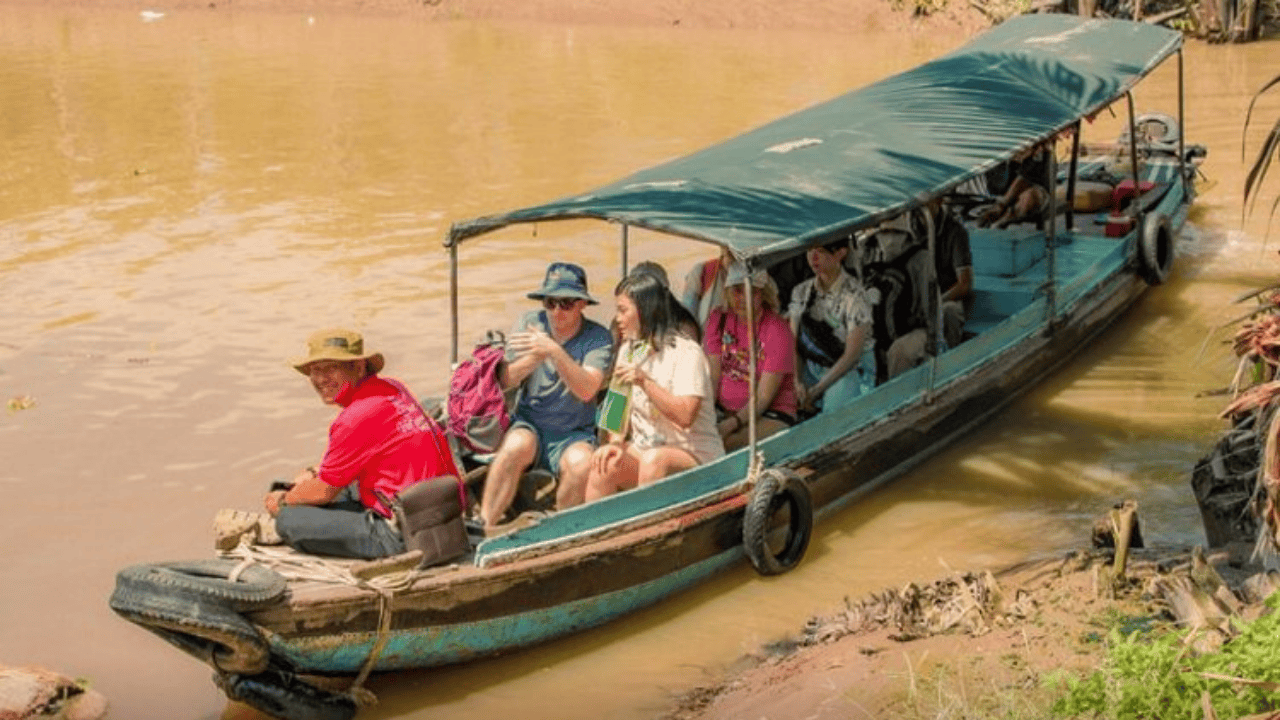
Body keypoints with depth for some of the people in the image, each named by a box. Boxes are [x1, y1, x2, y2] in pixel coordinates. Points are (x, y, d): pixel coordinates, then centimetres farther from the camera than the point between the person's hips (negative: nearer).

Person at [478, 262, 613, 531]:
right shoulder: (530, 323, 2)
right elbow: (504, 380, -4)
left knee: (581, 464, -33)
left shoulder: (598, 337, -5)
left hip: (574, 434, -1)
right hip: (528, 425, 1)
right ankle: (485, 526, -29)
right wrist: (534, 358, -23)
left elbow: (586, 390, -21)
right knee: (517, 445, -33)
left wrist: (555, 352, -33)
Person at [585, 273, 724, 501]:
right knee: (603, 461, -23)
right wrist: (616, 441, -8)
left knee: (654, 460, -37)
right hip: (643, 447, 6)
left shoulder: (686, 352, -11)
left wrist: (645, 382, -27)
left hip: (694, 454, -6)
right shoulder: (628, 349, 14)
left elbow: (685, 416, -21)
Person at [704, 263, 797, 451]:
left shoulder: (778, 331, -11)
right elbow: (712, 378, 0)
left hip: (770, 416, -5)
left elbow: (763, 397, -15)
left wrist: (729, 425, -29)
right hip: (724, 410, 5)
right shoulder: (718, 319, 5)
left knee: (723, 443, -34)